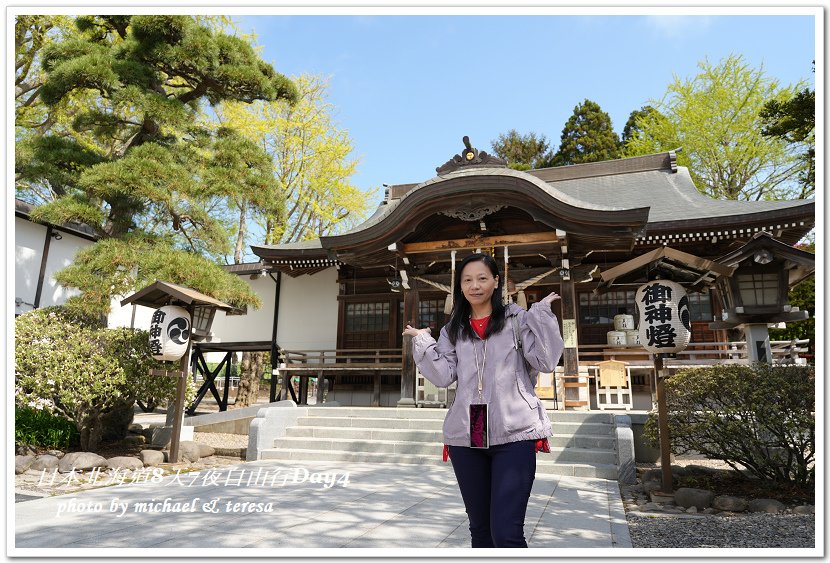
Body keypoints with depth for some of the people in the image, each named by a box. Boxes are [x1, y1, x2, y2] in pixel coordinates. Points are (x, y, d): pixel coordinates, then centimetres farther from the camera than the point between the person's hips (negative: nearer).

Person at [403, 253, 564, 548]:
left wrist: (541, 313, -7)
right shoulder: (453, 330, 13)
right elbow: (443, 376, 2)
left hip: (513, 435, -3)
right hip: (466, 438, 4)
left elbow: (545, 362, -5)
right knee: (480, 529, 15)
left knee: (506, 532, -12)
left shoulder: (517, 319, 5)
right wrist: (422, 340, -1)